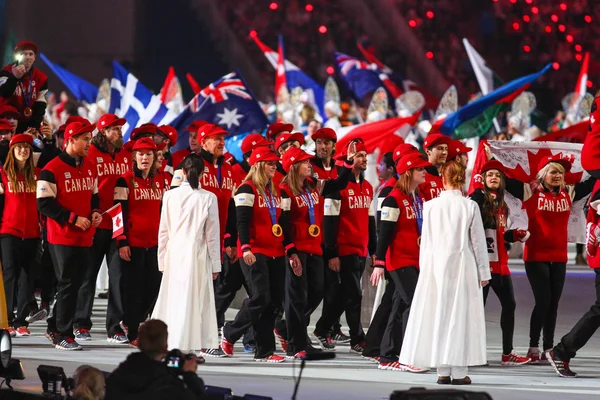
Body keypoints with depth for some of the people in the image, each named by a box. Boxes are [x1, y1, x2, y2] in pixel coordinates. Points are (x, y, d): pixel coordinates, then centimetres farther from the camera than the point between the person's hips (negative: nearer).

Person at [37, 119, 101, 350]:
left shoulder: (90, 168, 13)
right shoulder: (52, 170, -11)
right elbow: (44, 203, -14)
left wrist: (95, 212, 3)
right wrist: (72, 219, -17)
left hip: (85, 237, 7)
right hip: (62, 238, -7)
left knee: (75, 284, 10)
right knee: (68, 285, -5)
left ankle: (54, 327, 23)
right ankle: (63, 336, 3)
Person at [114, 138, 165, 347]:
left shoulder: (160, 181, 12)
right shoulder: (125, 181, -5)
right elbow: (119, 213, -7)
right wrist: (122, 242, -12)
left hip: (155, 243, 5)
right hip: (133, 243, -5)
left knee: (154, 288, 4)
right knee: (133, 288, -1)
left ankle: (131, 322, 23)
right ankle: (132, 333, 7)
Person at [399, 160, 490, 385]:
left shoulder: (431, 206, 1)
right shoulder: (470, 206, -4)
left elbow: (425, 240, 6)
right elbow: (478, 241, 0)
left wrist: (424, 267, 15)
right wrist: (483, 272, 6)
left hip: (435, 264, 2)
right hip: (462, 265, -2)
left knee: (437, 315, 6)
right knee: (460, 315, 1)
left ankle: (443, 371, 5)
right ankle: (459, 371, -2)